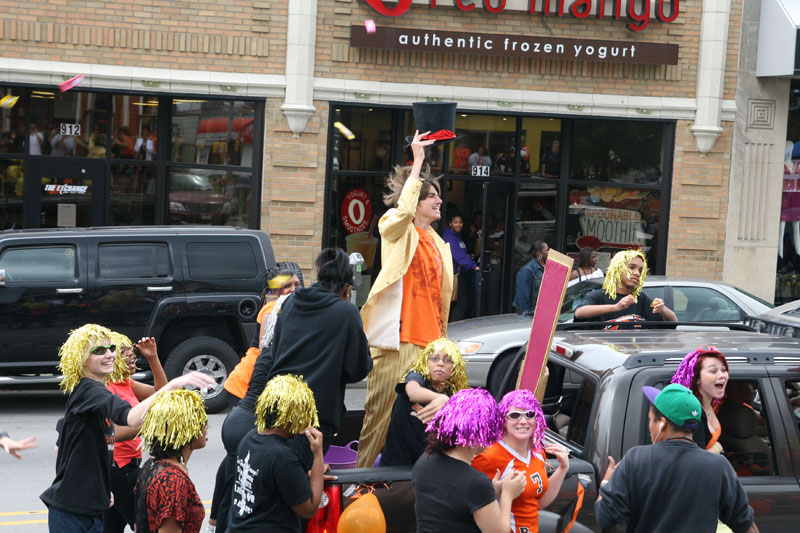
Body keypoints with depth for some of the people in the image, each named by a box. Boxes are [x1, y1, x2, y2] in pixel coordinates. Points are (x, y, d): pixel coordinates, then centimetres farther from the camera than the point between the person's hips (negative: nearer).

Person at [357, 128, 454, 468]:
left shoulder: (438, 244, 22)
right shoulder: (396, 231, 2)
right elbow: (403, 211, -23)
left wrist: (441, 334, 22)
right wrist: (418, 162, -20)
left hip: (429, 339, 6)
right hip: (397, 338, -6)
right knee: (382, 408, -7)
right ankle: (363, 470, -2)